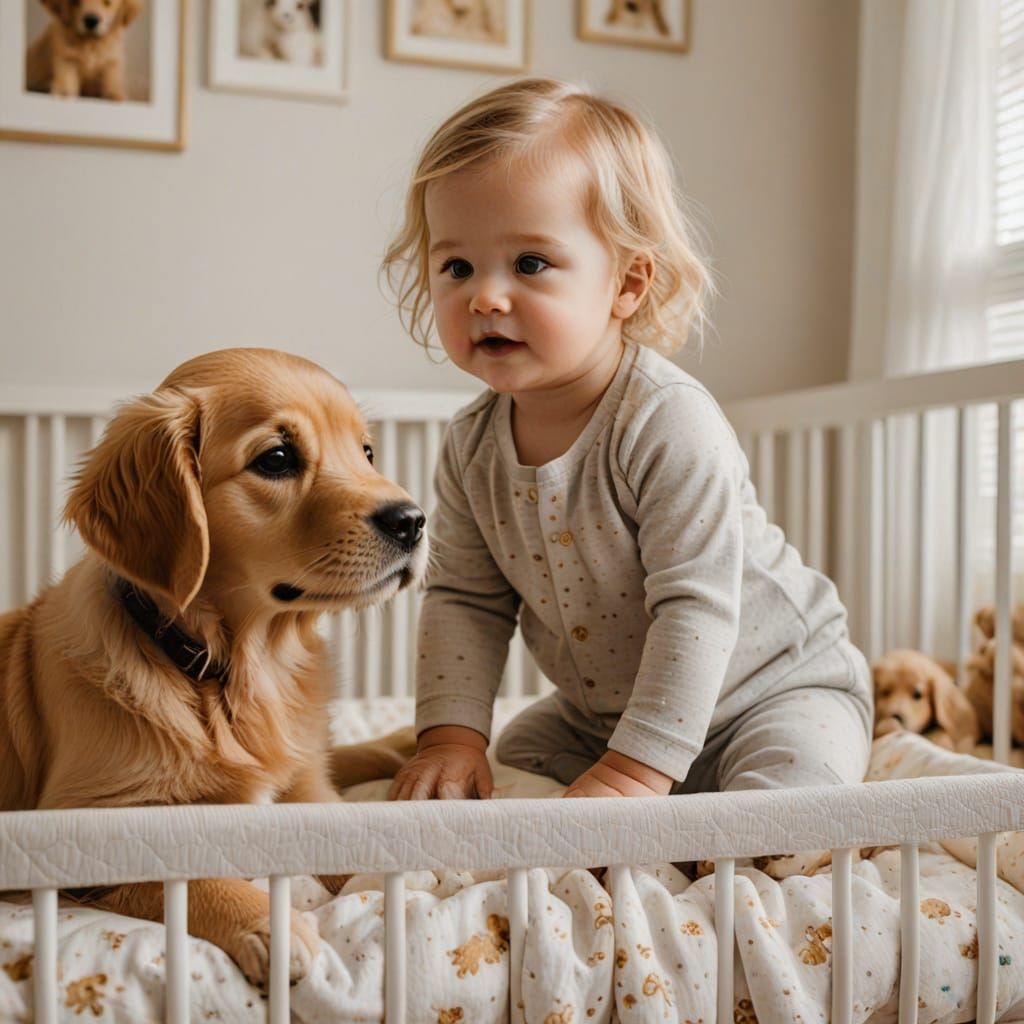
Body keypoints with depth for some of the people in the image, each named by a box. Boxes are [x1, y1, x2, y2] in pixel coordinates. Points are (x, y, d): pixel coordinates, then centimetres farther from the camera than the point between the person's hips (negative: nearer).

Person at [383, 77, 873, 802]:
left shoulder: (672, 426, -31)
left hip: (778, 684, -6)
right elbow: (466, 600, -3)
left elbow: (696, 606, -32)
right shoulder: (472, 447, -10)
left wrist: (637, 766, -34)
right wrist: (452, 734, -14)